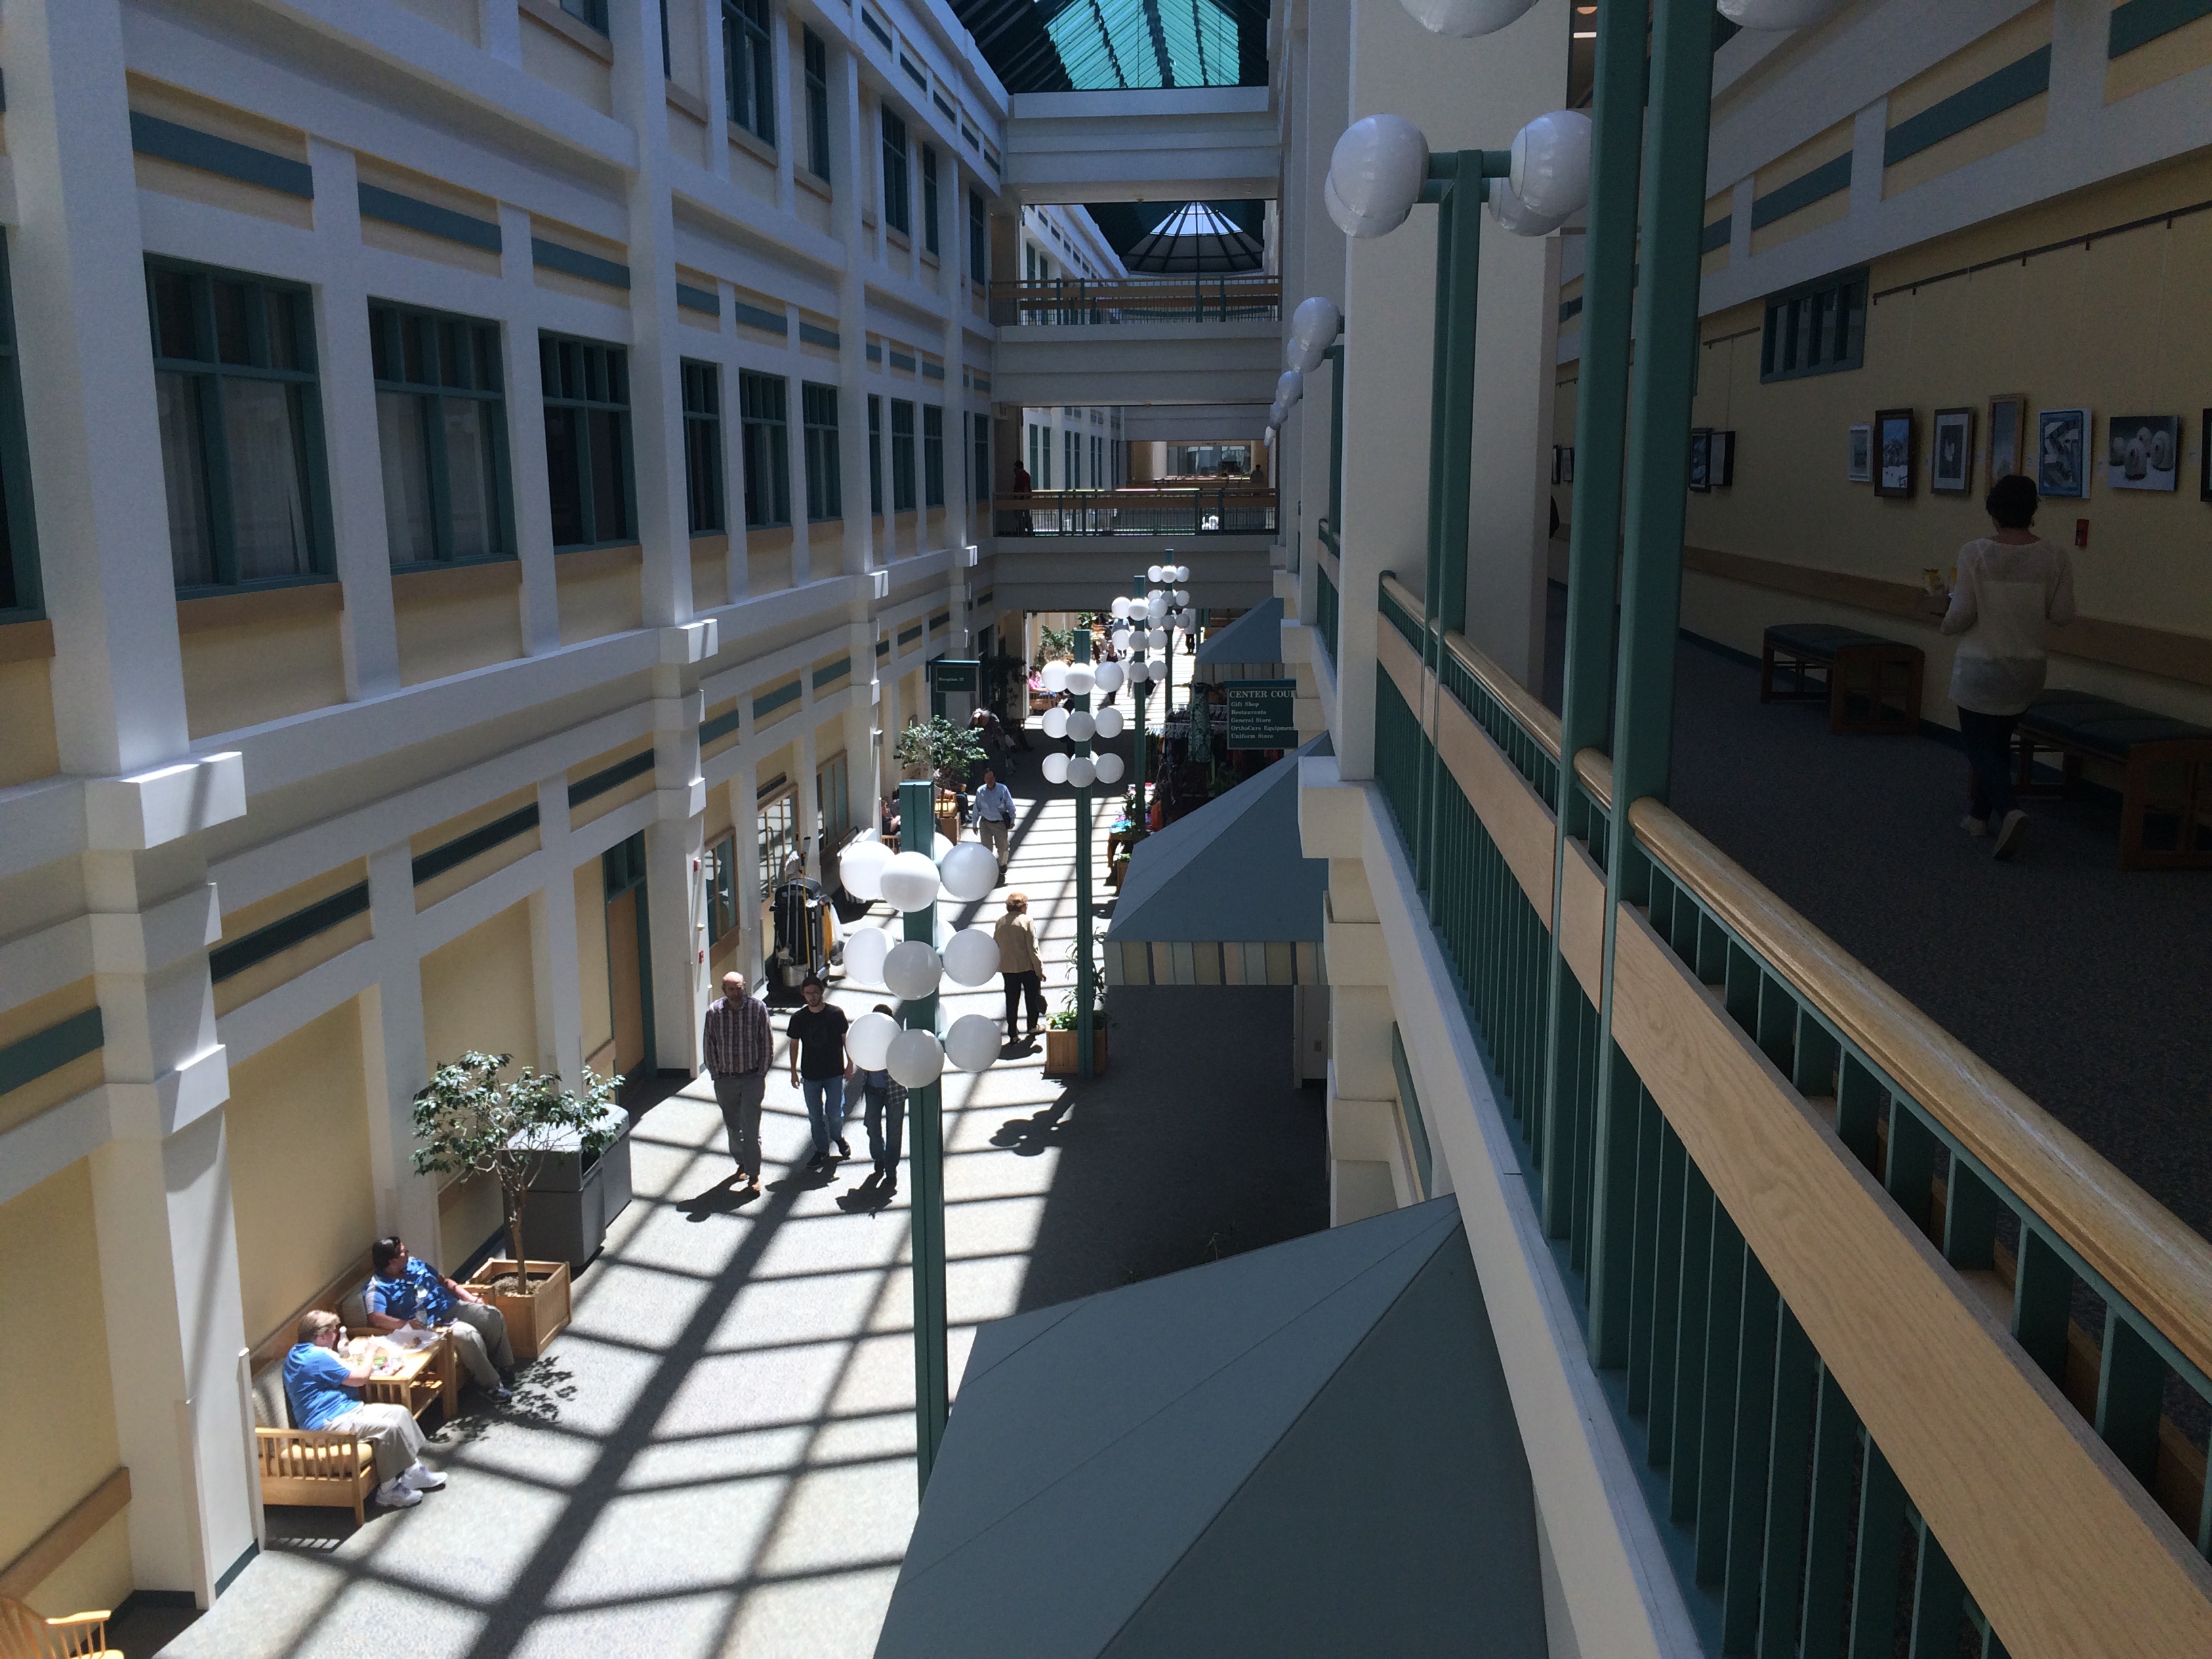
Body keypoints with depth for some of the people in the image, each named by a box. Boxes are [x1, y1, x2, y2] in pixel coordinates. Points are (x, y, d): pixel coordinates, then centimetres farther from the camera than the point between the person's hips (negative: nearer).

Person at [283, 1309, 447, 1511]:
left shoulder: (299, 1352, 13)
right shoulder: (317, 1358, -21)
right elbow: (360, 1377, -14)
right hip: (328, 1423, -12)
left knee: (400, 1412, 4)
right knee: (389, 1427, -27)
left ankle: (414, 1472, 4)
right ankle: (388, 1491, -15)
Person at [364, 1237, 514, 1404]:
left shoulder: (415, 1263, 11)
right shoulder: (378, 1287, -12)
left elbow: (444, 1281, 19)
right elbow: (375, 1318, -28)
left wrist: (471, 1298, 10)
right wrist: (404, 1323, -43)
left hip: (453, 1307, 8)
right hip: (431, 1324, -8)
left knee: (494, 1316, -9)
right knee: (469, 1335, -31)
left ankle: (505, 1368, 5)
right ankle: (492, 1385, -19)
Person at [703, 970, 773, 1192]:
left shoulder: (757, 1008, -10)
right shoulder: (714, 1011, -7)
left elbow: (767, 1043, -3)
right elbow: (708, 1045, 2)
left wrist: (761, 1073, -4)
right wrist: (716, 1074, 0)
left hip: (752, 1078, -2)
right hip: (725, 1080, 2)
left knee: (751, 1128, -5)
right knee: (732, 1126, 15)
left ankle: (753, 1174, 4)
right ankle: (741, 1162, 36)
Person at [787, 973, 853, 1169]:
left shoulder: (836, 1013, -10)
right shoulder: (799, 1018, -5)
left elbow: (845, 1039, 0)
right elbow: (794, 1045, 4)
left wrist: (850, 1064, 1)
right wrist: (794, 1072, 6)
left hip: (834, 1073, -2)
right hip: (810, 1075, 2)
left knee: (835, 1113, 3)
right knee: (815, 1116, 9)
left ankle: (838, 1137, 34)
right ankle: (822, 1151, 26)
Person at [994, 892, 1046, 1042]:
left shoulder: (1000, 922, 2)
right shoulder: (1026, 921, -13)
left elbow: (996, 946, 8)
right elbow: (1033, 948, -14)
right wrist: (1039, 969, -11)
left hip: (1007, 968, 4)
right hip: (1027, 967, -4)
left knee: (1012, 999, 10)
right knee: (1033, 996, 15)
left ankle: (1012, 1033, 11)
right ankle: (1032, 1027, 18)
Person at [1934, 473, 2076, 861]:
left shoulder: (1974, 554, -15)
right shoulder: (2055, 559, -6)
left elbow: (1961, 615, -16)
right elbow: (2062, 615, -3)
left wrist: (1945, 614, 7)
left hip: (1980, 665, -4)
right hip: (2028, 667, 4)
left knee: (1978, 742, 5)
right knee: (1998, 739, 21)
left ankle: (2009, 809, -17)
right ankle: (1980, 814, 26)